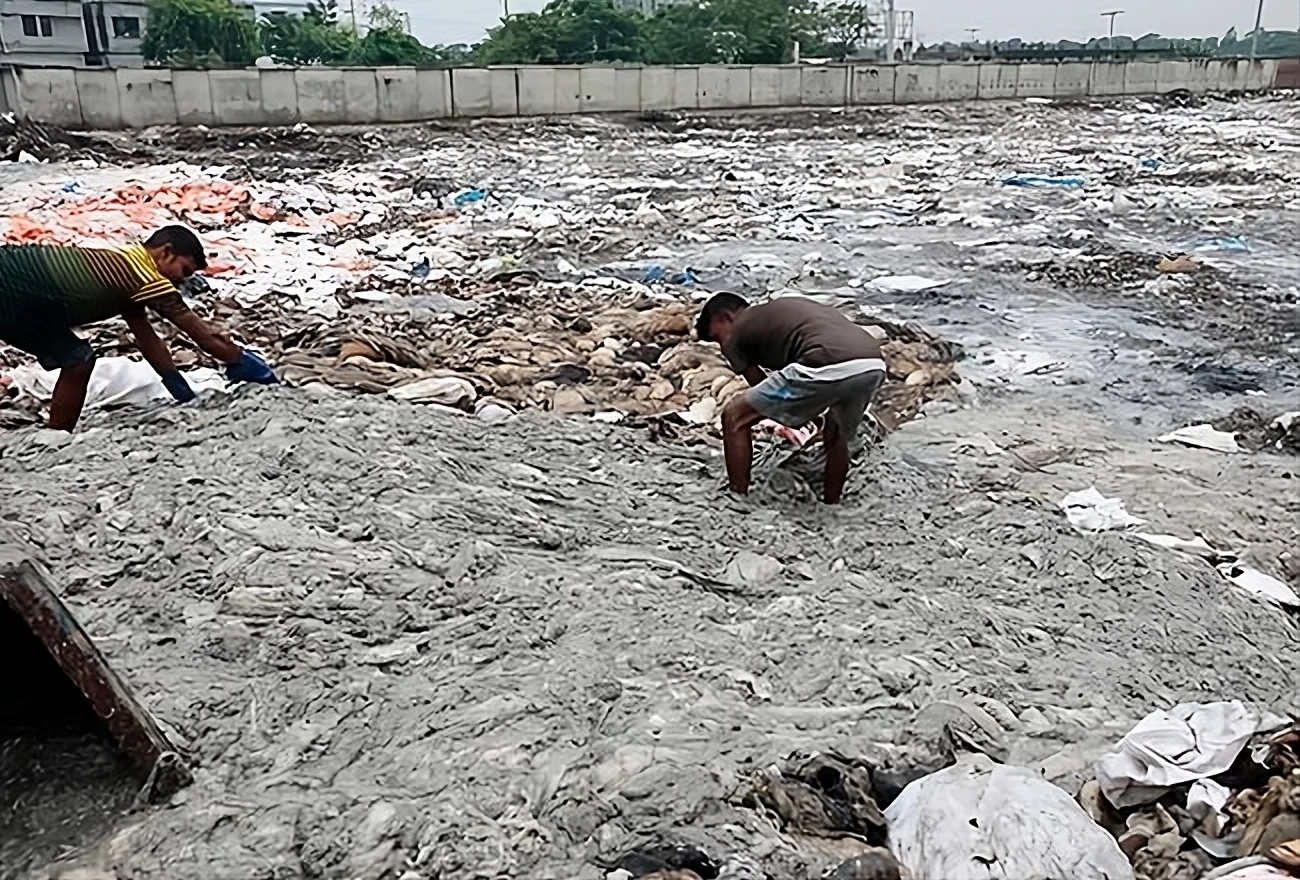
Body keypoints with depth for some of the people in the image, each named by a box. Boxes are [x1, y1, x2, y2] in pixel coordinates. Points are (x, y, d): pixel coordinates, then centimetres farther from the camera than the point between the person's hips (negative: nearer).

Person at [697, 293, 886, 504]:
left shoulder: (735, 336, 20)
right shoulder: (787, 307, 39)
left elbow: (761, 387, 24)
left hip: (825, 369, -7)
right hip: (875, 366, 7)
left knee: (734, 418, 12)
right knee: (836, 436, 35)